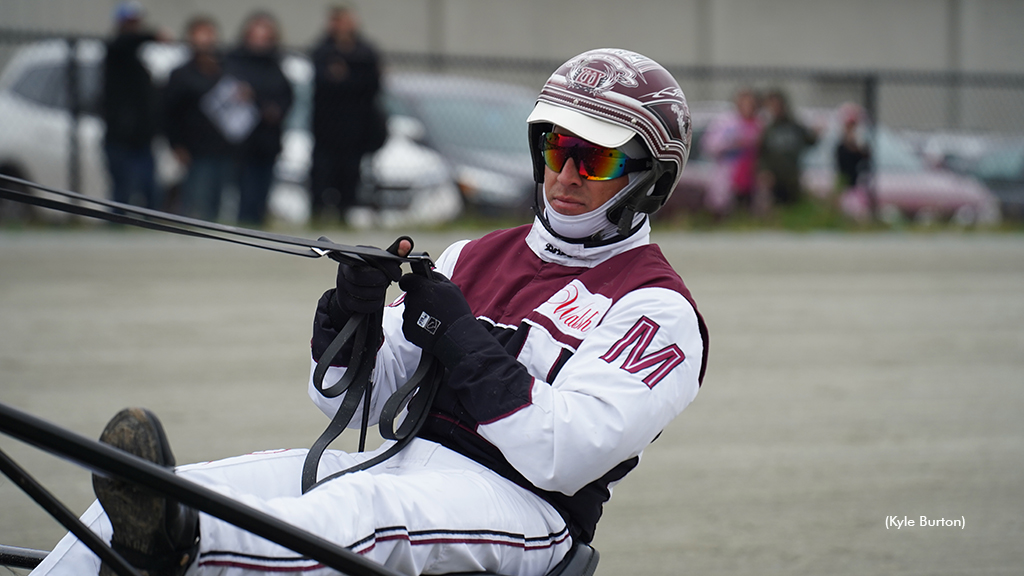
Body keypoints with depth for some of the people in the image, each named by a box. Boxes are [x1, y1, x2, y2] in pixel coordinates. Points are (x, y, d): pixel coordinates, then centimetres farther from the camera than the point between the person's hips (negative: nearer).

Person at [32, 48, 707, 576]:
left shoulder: (657, 308, 2)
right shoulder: (476, 259, 23)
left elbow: (562, 456, -13)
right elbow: (355, 400, 19)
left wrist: (461, 340, -11)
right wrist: (350, 320, -1)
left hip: (518, 507, -7)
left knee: (373, 510, -42)